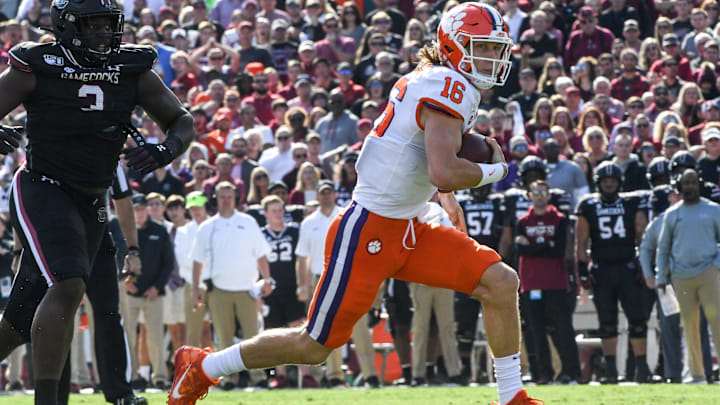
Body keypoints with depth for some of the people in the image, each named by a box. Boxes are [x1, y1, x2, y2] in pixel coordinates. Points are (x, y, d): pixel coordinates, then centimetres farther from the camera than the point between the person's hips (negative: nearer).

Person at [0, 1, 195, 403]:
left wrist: (166, 151, -15)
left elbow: (183, 121, 8)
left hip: (91, 204, 5)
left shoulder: (133, 71, 3)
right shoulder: (37, 67, -8)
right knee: (67, 287, -27)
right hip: (42, 190, -5)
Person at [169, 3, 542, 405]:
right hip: (368, 233, -10)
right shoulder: (449, 87, -20)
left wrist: (444, 195, 22)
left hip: (409, 231, 10)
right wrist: (494, 170, -15)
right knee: (315, 346, 1)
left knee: (501, 282, -2)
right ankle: (203, 367, 20)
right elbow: (445, 173, -31)